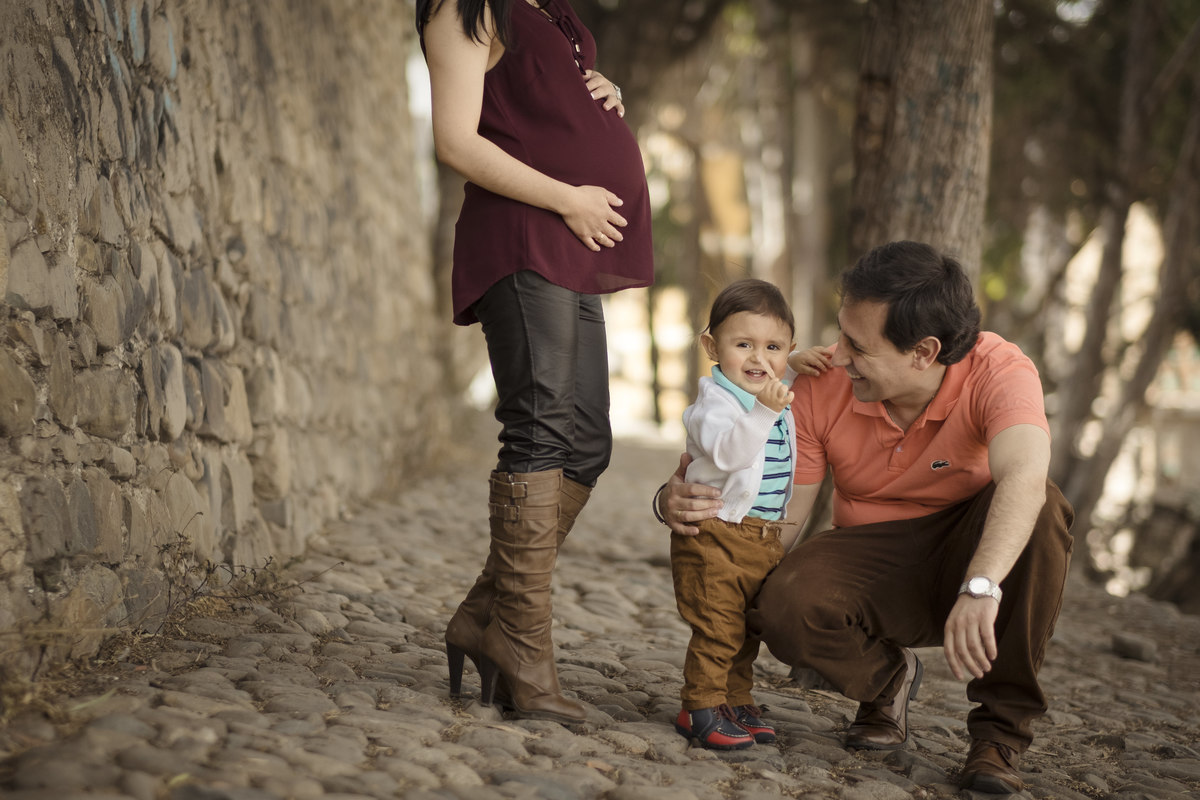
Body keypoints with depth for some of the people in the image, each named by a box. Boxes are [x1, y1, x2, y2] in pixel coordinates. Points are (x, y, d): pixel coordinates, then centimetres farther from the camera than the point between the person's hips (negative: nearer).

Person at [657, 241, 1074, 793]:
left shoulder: (998, 372, -24)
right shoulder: (822, 387, -14)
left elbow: (1023, 478, -44)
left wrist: (981, 587, -61)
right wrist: (679, 503, -30)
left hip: (983, 555, -1)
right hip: (873, 568, 1)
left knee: (1042, 509, -34)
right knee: (783, 607, -31)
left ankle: (1001, 729, -20)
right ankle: (887, 679, 5)